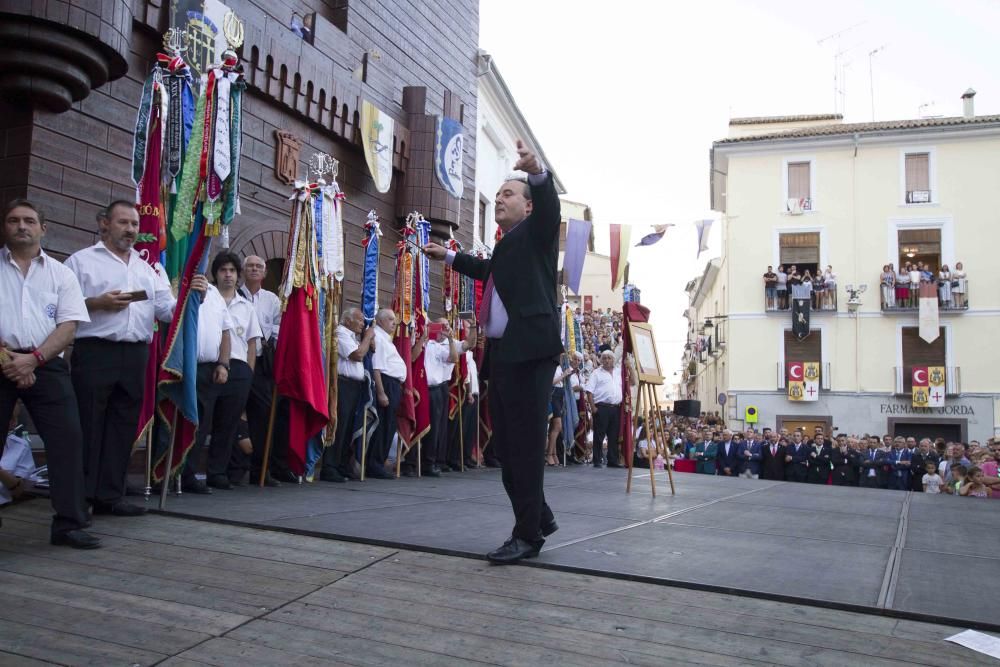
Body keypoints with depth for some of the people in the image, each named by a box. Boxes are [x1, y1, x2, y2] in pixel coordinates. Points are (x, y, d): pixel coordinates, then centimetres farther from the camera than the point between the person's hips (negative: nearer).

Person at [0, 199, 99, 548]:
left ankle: (68, 523, -2)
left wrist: (33, 359, -12)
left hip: (45, 365, 1)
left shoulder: (61, 274, 13)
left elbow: (68, 326, 2)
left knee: (67, 439, -8)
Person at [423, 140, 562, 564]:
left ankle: (528, 535, 2)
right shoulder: (505, 246, 25)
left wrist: (537, 172, -37)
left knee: (526, 445, -7)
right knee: (507, 446, 11)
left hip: (529, 351, -9)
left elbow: (549, 207, -18)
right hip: (501, 354, 9)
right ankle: (540, 518, 25)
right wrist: (449, 257, 56)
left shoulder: (536, 232, 4)